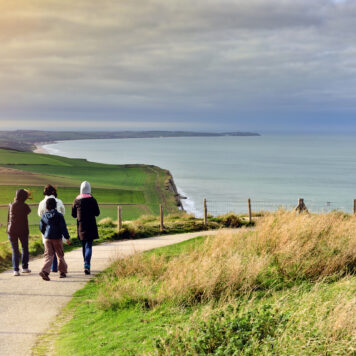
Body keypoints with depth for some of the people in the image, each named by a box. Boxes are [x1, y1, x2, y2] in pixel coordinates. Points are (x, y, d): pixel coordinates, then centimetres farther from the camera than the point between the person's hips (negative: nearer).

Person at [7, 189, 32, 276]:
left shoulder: (11, 205, -2)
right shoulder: (25, 206, -11)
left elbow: (8, 218, 4)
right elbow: (29, 211, 10)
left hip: (12, 230, 2)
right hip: (23, 230, -2)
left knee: (15, 250, 6)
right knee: (25, 248, 16)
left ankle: (16, 270, -1)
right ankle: (25, 267, 18)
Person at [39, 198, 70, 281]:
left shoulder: (44, 216, 3)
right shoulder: (59, 215, -7)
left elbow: (41, 228, 12)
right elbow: (63, 227, -10)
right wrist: (67, 238, -6)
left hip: (47, 238, 2)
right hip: (57, 238, -2)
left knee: (48, 255, 1)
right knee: (60, 255, 11)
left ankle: (45, 270, -20)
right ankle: (62, 272, 19)